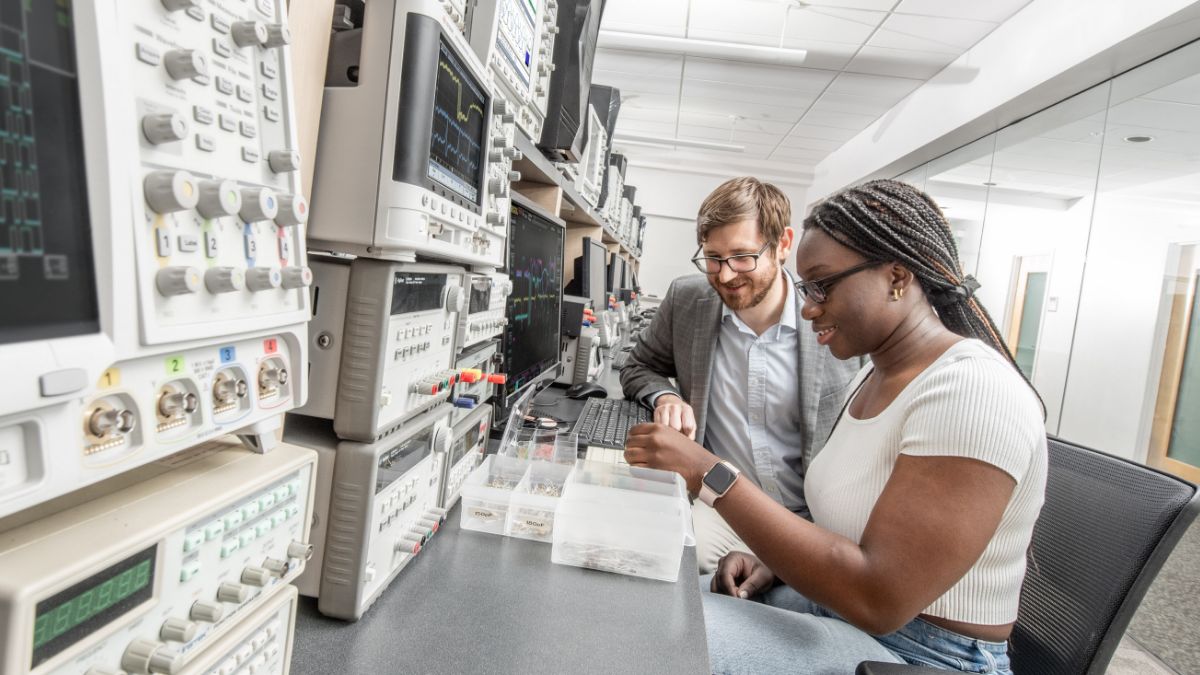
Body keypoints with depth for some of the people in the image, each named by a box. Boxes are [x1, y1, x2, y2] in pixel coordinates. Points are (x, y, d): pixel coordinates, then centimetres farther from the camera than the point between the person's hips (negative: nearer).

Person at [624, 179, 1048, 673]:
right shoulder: (876, 375, 6)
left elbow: (878, 599, -29)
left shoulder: (971, 391, -23)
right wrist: (773, 561, -4)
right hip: (836, 610, 8)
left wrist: (708, 475, -28)